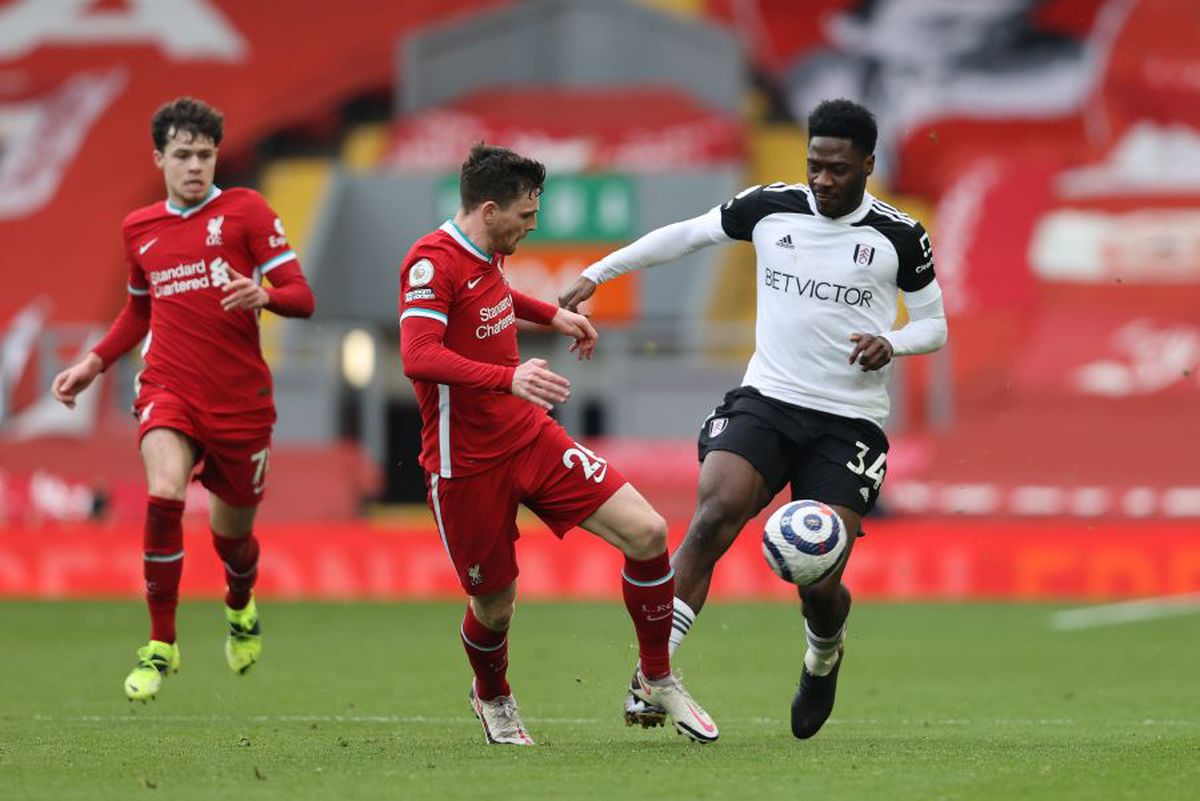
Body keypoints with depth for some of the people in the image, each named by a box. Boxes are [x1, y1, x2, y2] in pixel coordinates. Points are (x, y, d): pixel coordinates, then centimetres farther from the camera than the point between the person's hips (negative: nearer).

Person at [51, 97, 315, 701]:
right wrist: (94, 364, 19)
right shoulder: (139, 229, 11)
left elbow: (301, 298, -5)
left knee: (231, 532, 11)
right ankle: (160, 647, -17)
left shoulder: (244, 210, -1)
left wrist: (264, 295, -27)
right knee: (164, 496, -27)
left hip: (241, 397, -1)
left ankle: (241, 611, 49)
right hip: (169, 390, 1)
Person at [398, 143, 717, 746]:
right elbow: (418, 358, -33)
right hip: (468, 465, -7)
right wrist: (509, 377, -43)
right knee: (494, 606, 4)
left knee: (646, 532, -8)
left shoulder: (487, 254, 8)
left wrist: (553, 315, 31)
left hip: (531, 437, 7)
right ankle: (492, 698, 40)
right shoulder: (432, 263, -18)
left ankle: (655, 678, 10)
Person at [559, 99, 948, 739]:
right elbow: (685, 235, 16)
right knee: (713, 515, -26)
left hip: (848, 422, -1)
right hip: (765, 400, 1)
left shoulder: (900, 238, -1)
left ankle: (823, 657, 29)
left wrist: (891, 344, -13)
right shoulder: (769, 208, 3)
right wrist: (596, 274, 14)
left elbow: (934, 325, 9)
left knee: (820, 583, -9)